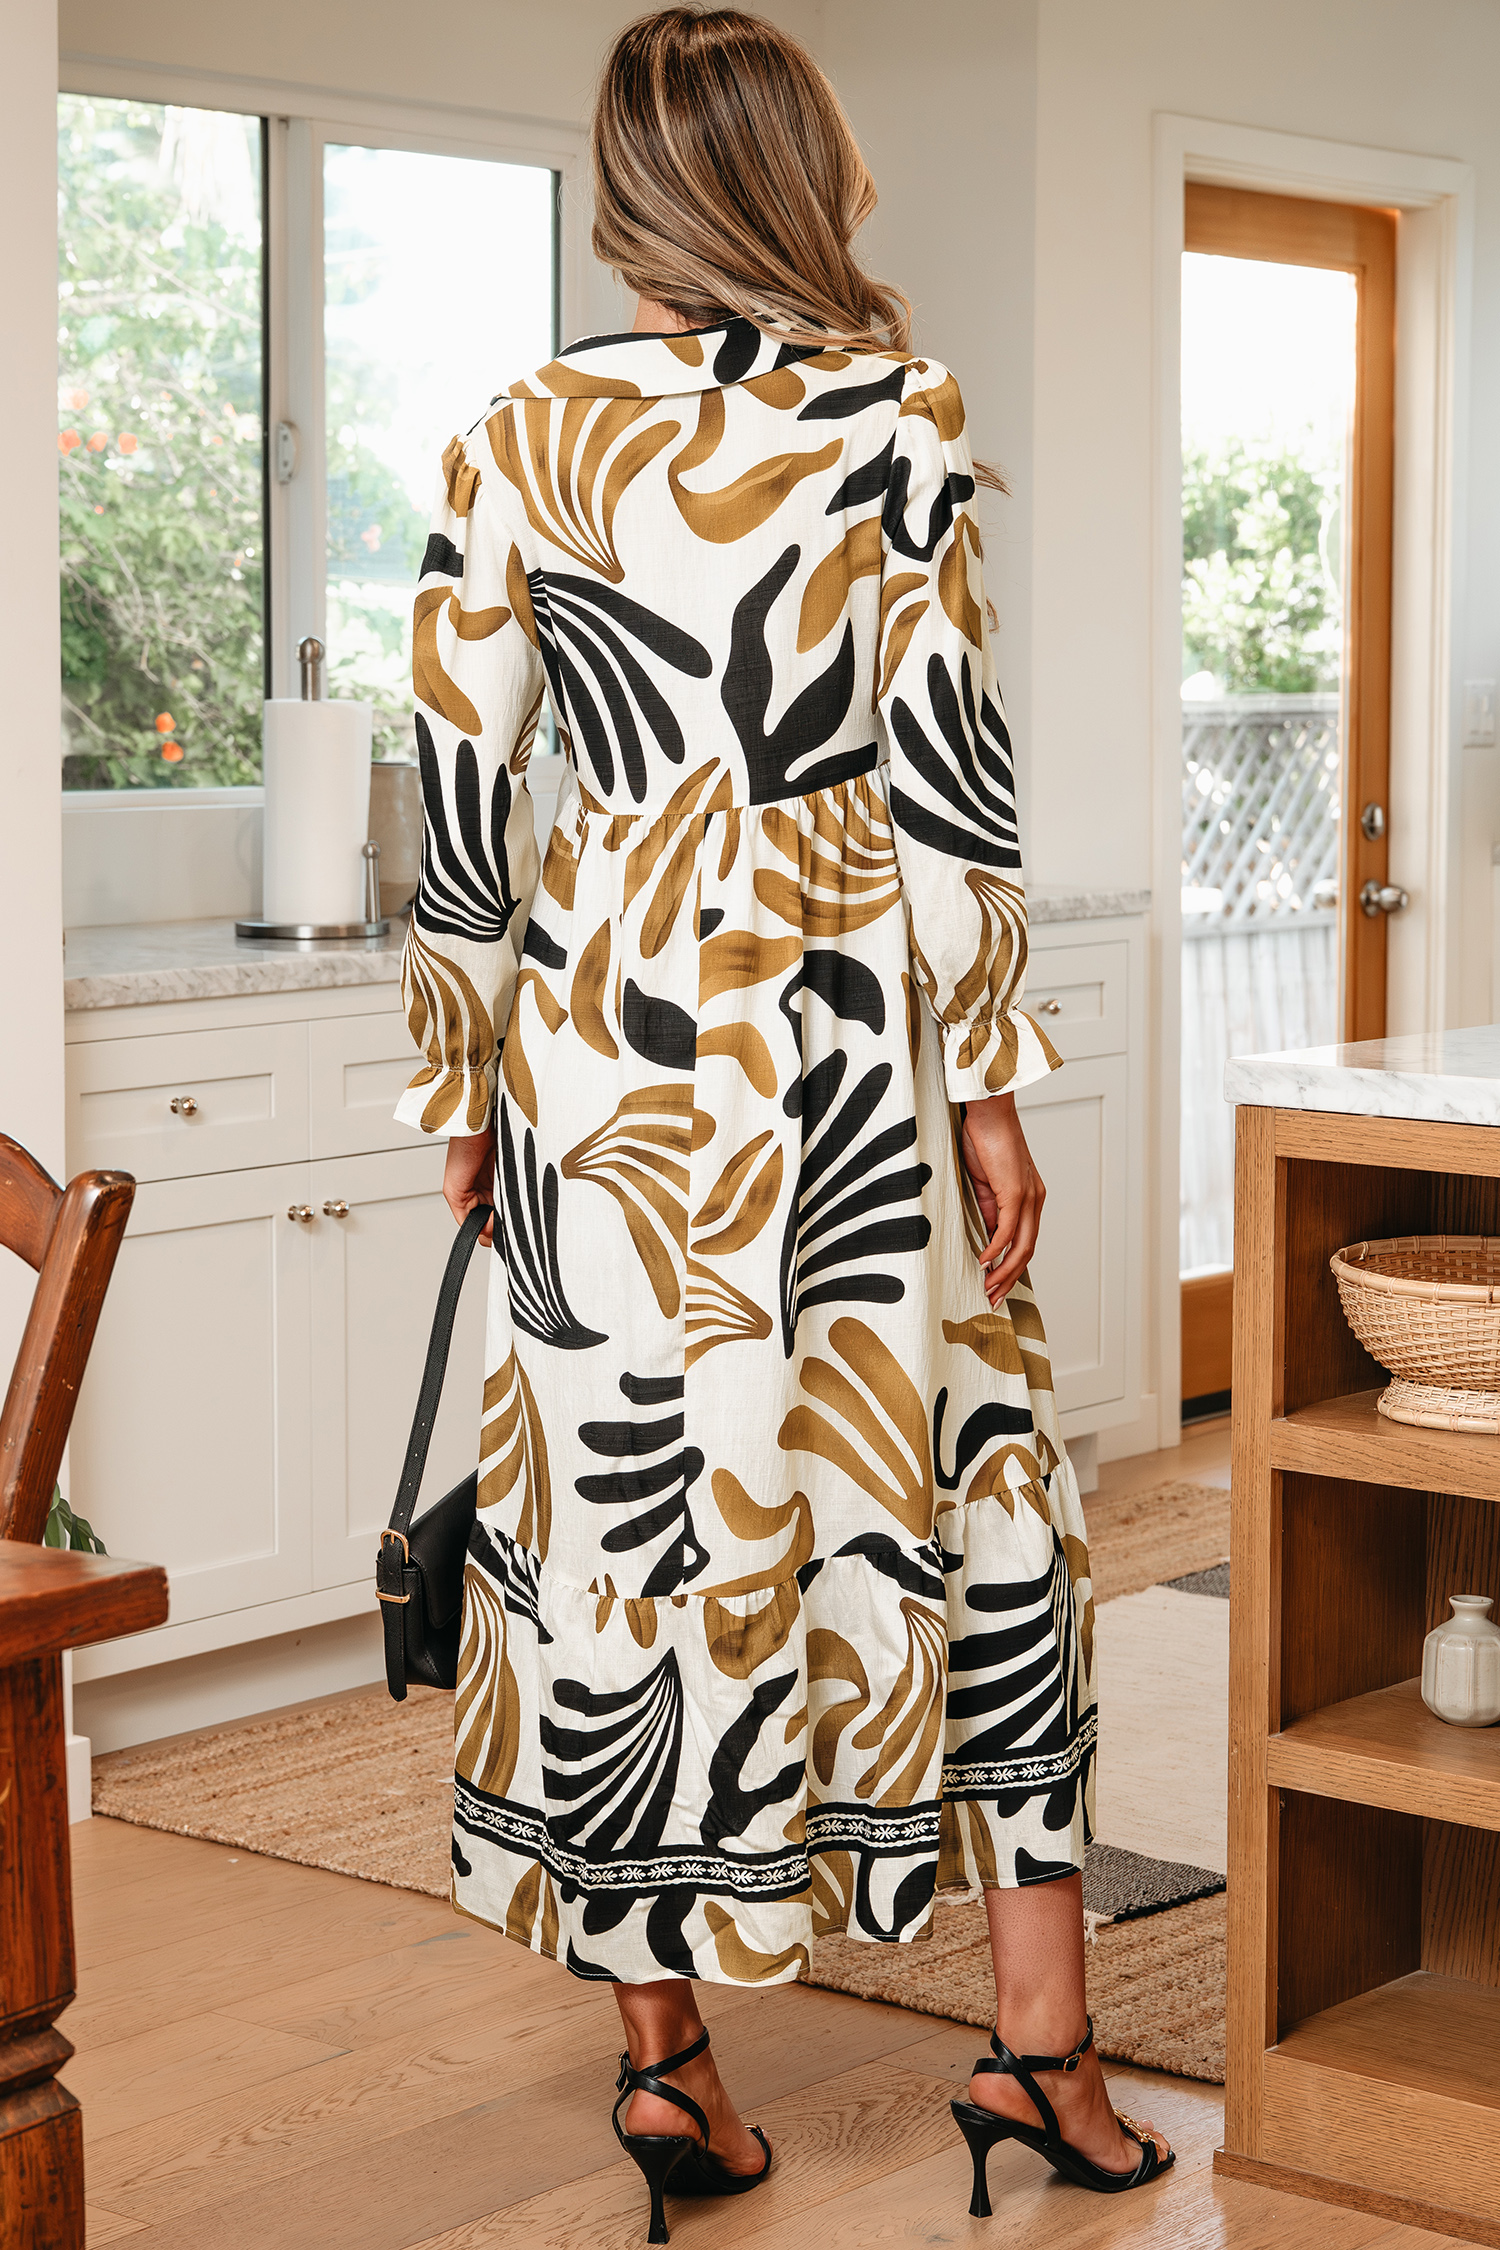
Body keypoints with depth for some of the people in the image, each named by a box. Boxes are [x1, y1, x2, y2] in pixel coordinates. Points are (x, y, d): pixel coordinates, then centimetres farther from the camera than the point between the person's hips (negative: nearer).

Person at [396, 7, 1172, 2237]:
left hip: (608, 1020, 2)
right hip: (846, 1017, -2)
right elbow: (946, 775, -8)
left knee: (631, 1495, 8)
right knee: (973, 1476, 9)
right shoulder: (891, 411, -4)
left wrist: (470, 1088, 13)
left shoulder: (512, 442, 2)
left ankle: (665, 2047, 15)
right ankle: (1043, 2033, 12)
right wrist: (987, 1085, -3)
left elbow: (462, 802, 3)